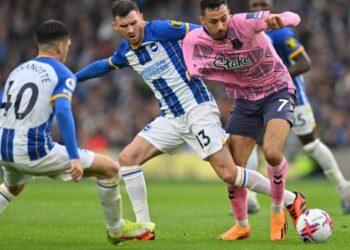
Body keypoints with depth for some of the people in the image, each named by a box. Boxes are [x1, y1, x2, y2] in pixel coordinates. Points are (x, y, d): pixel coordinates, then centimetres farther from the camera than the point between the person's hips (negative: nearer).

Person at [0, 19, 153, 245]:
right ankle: (116, 229, 18)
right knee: (110, 169, 6)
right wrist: (74, 157, -23)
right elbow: (63, 111, -20)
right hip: (35, 153, -7)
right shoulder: (63, 75, -4)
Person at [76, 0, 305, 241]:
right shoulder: (125, 51, 9)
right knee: (128, 158, -4)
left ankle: (292, 201, -1)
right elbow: (106, 65, 31)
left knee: (228, 173, -15)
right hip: (171, 118, 7)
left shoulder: (161, 30, -13)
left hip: (198, 109, -7)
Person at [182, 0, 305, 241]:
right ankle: (242, 225, 24)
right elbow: (193, 72, 6)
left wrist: (279, 20, -54)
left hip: (277, 92, -4)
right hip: (245, 101, 4)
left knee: (272, 152, -27)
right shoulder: (194, 41, -13)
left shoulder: (243, 23, -26)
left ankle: (278, 211, -1)